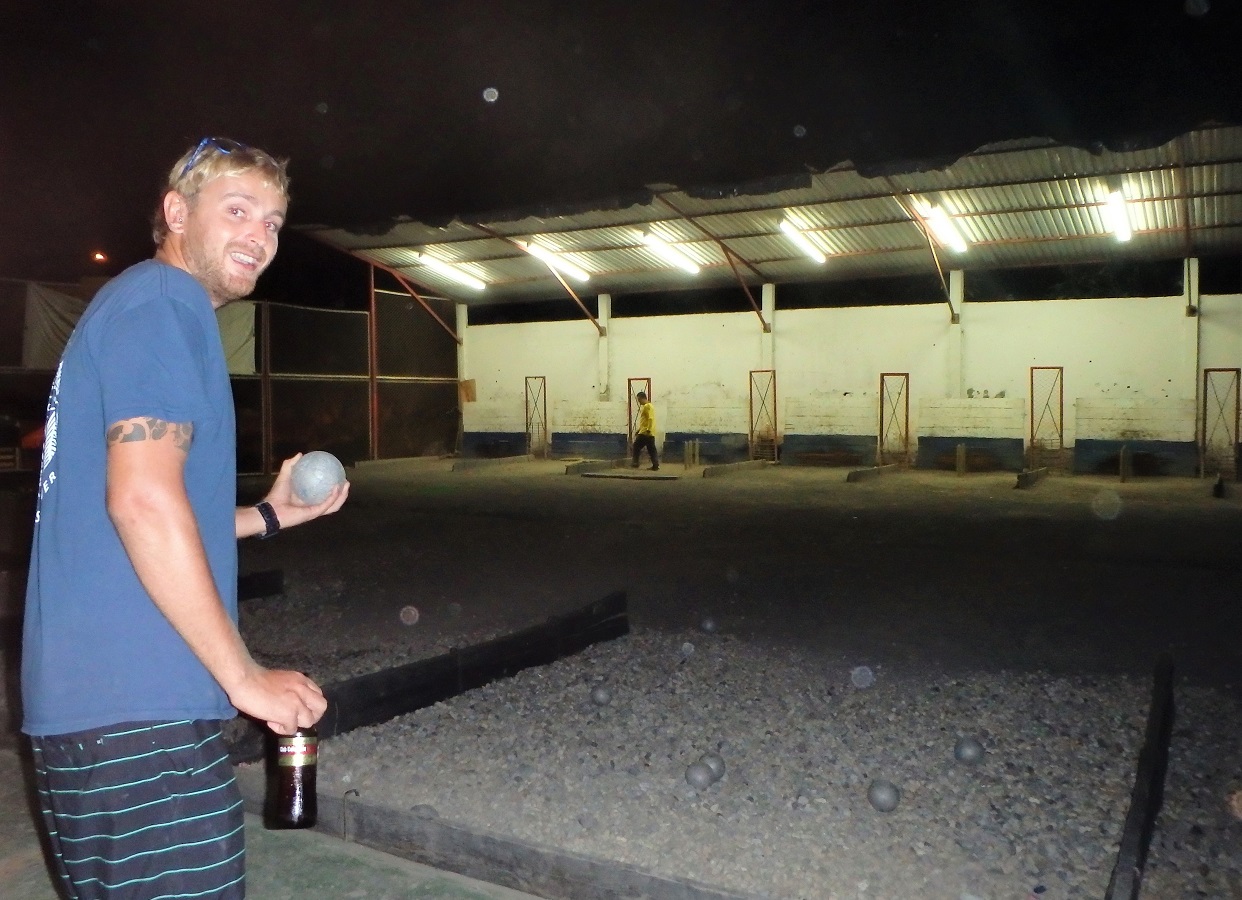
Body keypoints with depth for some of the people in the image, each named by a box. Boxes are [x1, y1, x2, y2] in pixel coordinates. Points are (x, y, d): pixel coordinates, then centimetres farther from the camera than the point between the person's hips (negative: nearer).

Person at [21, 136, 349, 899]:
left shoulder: (129, 306, 20)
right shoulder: (163, 301, -10)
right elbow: (143, 501, -23)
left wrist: (269, 514, 17)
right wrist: (244, 676, -18)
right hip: (137, 710, -10)